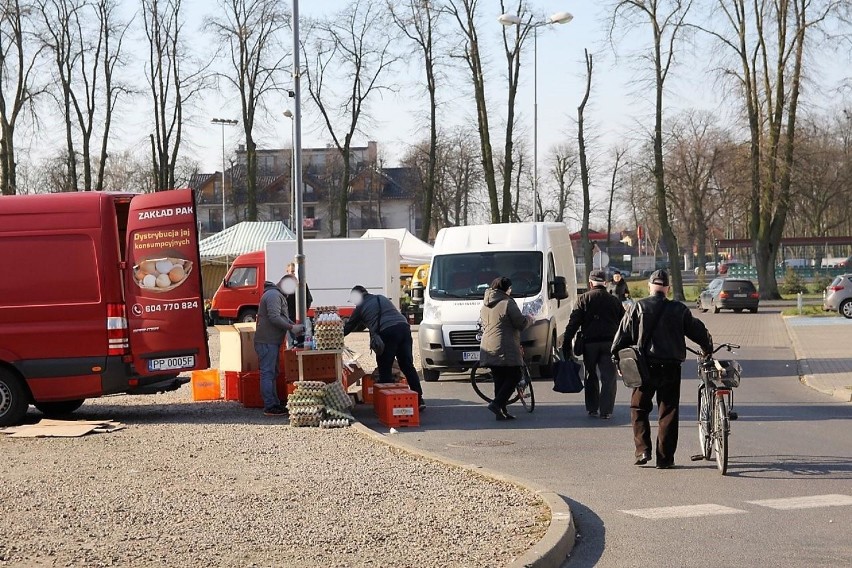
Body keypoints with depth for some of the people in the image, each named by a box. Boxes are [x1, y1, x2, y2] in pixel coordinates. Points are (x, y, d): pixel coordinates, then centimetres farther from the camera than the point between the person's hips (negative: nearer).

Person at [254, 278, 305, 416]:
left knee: (272, 373, 15)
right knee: (267, 373, -8)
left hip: (272, 342, 11)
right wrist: (291, 327, -17)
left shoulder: (278, 296, 20)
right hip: (267, 342, -11)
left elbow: (283, 317, 25)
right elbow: (274, 318, -23)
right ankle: (269, 407, -8)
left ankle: (275, 404, 22)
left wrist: (294, 325, 9)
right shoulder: (273, 295, -15)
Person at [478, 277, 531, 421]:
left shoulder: (485, 306, 16)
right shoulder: (507, 303, -10)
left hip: (488, 348, 8)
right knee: (514, 377, 0)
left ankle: (501, 412, 10)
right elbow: (521, 324, -9)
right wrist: (529, 319, 13)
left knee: (499, 379, 12)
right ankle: (497, 404, -14)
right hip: (505, 348, -8)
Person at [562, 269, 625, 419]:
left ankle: (592, 408, 17)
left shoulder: (584, 299, 1)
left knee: (591, 376, 14)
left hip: (590, 342, 0)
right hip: (610, 342, 0)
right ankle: (606, 411, -6)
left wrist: (566, 344, -4)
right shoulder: (614, 300, 8)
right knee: (608, 377, 1)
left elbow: (573, 323, -4)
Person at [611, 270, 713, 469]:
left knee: (639, 408, 14)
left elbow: (623, 335, -2)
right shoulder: (679, 310, 2)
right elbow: (698, 331, 10)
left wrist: (617, 359, 6)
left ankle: (643, 450, 1)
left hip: (645, 367, -1)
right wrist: (708, 350, 27)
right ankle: (665, 458, 6)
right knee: (668, 412, 7)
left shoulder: (638, 308, -1)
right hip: (671, 368, 1)